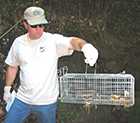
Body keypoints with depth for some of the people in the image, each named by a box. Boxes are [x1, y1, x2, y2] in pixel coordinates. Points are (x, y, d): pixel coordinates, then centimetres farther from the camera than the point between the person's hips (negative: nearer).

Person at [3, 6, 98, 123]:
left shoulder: (53, 40, -16)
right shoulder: (18, 42, -3)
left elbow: (72, 41, -35)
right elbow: (12, 66, 11)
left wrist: (86, 46, -56)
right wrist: (7, 88, 16)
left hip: (47, 100, -2)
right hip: (22, 99, 3)